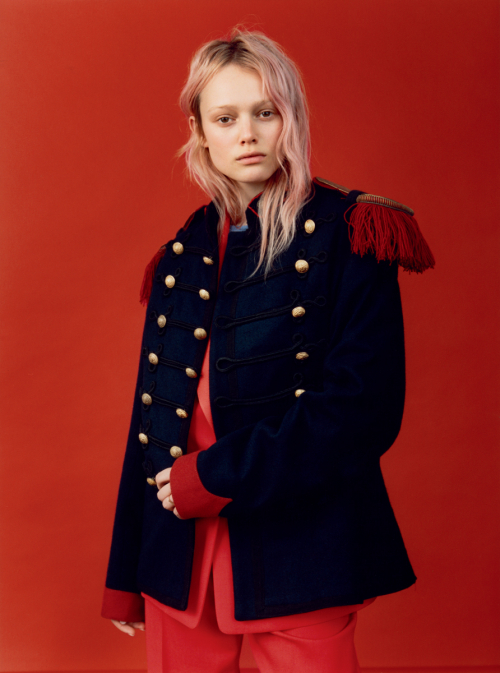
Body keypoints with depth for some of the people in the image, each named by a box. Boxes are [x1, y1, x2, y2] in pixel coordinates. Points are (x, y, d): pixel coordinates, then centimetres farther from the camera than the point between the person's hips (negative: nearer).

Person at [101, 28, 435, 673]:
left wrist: (221, 474, -15)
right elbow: (152, 420, 11)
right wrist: (124, 576, 13)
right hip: (180, 548, 5)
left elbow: (365, 406, -16)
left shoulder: (349, 236, -6)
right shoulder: (182, 257, 8)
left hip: (297, 549, -4)